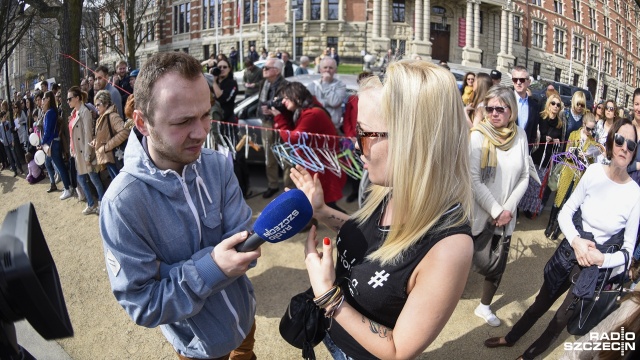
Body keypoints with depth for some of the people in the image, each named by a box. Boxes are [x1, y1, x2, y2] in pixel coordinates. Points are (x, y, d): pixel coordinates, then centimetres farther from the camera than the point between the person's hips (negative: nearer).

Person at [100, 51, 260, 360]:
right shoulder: (122, 204, -29)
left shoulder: (218, 165, -15)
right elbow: (141, 304, -25)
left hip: (244, 314, 4)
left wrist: (237, 253, -36)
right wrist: (208, 268, -37)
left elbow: (241, 237, -14)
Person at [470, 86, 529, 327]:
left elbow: (524, 177, 2)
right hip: (477, 213, -4)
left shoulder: (520, 135, -1)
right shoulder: (478, 135, -13)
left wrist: (508, 209, -9)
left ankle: (484, 306, 36)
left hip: (506, 215, 4)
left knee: (499, 264, 14)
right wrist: (496, 211, -16)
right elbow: (474, 180, -16)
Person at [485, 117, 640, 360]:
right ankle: (510, 338, 46)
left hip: (599, 268, -2)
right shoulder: (593, 171, -13)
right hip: (570, 252, 2)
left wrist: (602, 259, -26)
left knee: (563, 316, 18)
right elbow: (566, 212, -5)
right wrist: (575, 240, -21)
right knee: (542, 301, 23)